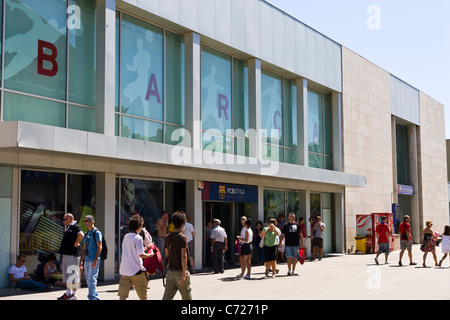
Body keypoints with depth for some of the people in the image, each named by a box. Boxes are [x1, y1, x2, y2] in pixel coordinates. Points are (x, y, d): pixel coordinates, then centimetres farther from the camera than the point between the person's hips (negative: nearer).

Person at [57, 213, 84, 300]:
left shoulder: (75, 227, -12)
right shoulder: (68, 228, 20)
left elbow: (81, 235, -31)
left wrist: (76, 243, -20)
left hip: (73, 255, -10)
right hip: (66, 255, 10)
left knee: (73, 275, -4)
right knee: (67, 275, 14)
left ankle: (74, 294, 0)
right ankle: (68, 293, 21)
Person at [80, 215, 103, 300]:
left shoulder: (96, 233, -7)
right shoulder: (86, 233, 18)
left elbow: (99, 247, -13)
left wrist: (95, 260, -19)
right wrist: (81, 260, 17)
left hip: (94, 260, -8)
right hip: (87, 260, 8)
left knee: (92, 279, -11)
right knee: (88, 279, 10)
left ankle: (92, 297, -8)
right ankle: (95, 297, 20)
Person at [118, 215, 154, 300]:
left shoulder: (126, 237, 10)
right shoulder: (138, 238, -11)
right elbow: (141, 254, -19)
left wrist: (145, 247, 24)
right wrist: (150, 255, -2)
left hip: (124, 269, 6)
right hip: (136, 270, -6)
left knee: (123, 295, 2)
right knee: (143, 296, 10)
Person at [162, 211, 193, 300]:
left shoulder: (168, 237, 7)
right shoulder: (182, 237, -12)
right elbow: (183, 256, -18)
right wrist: (184, 273, -20)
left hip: (170, 271, 6)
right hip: (180, 271, -6)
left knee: (167, 296, 3)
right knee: (187, 297, 10)